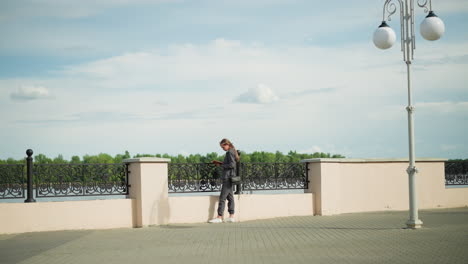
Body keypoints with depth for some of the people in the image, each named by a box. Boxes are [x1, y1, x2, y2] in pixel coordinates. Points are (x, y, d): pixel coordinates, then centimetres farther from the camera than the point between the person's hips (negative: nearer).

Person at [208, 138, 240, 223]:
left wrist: (222, 165, -12)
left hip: (228, 177, -10)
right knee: (230, 197, 10)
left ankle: (219, 217, -8)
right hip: (229, 177, 10)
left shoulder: (230, 152, -13)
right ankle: (231, 217, 12)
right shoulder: (232, 152, 16)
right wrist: (220, 163, 12)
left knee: (222, 198, -9)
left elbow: (232, 165, -21)